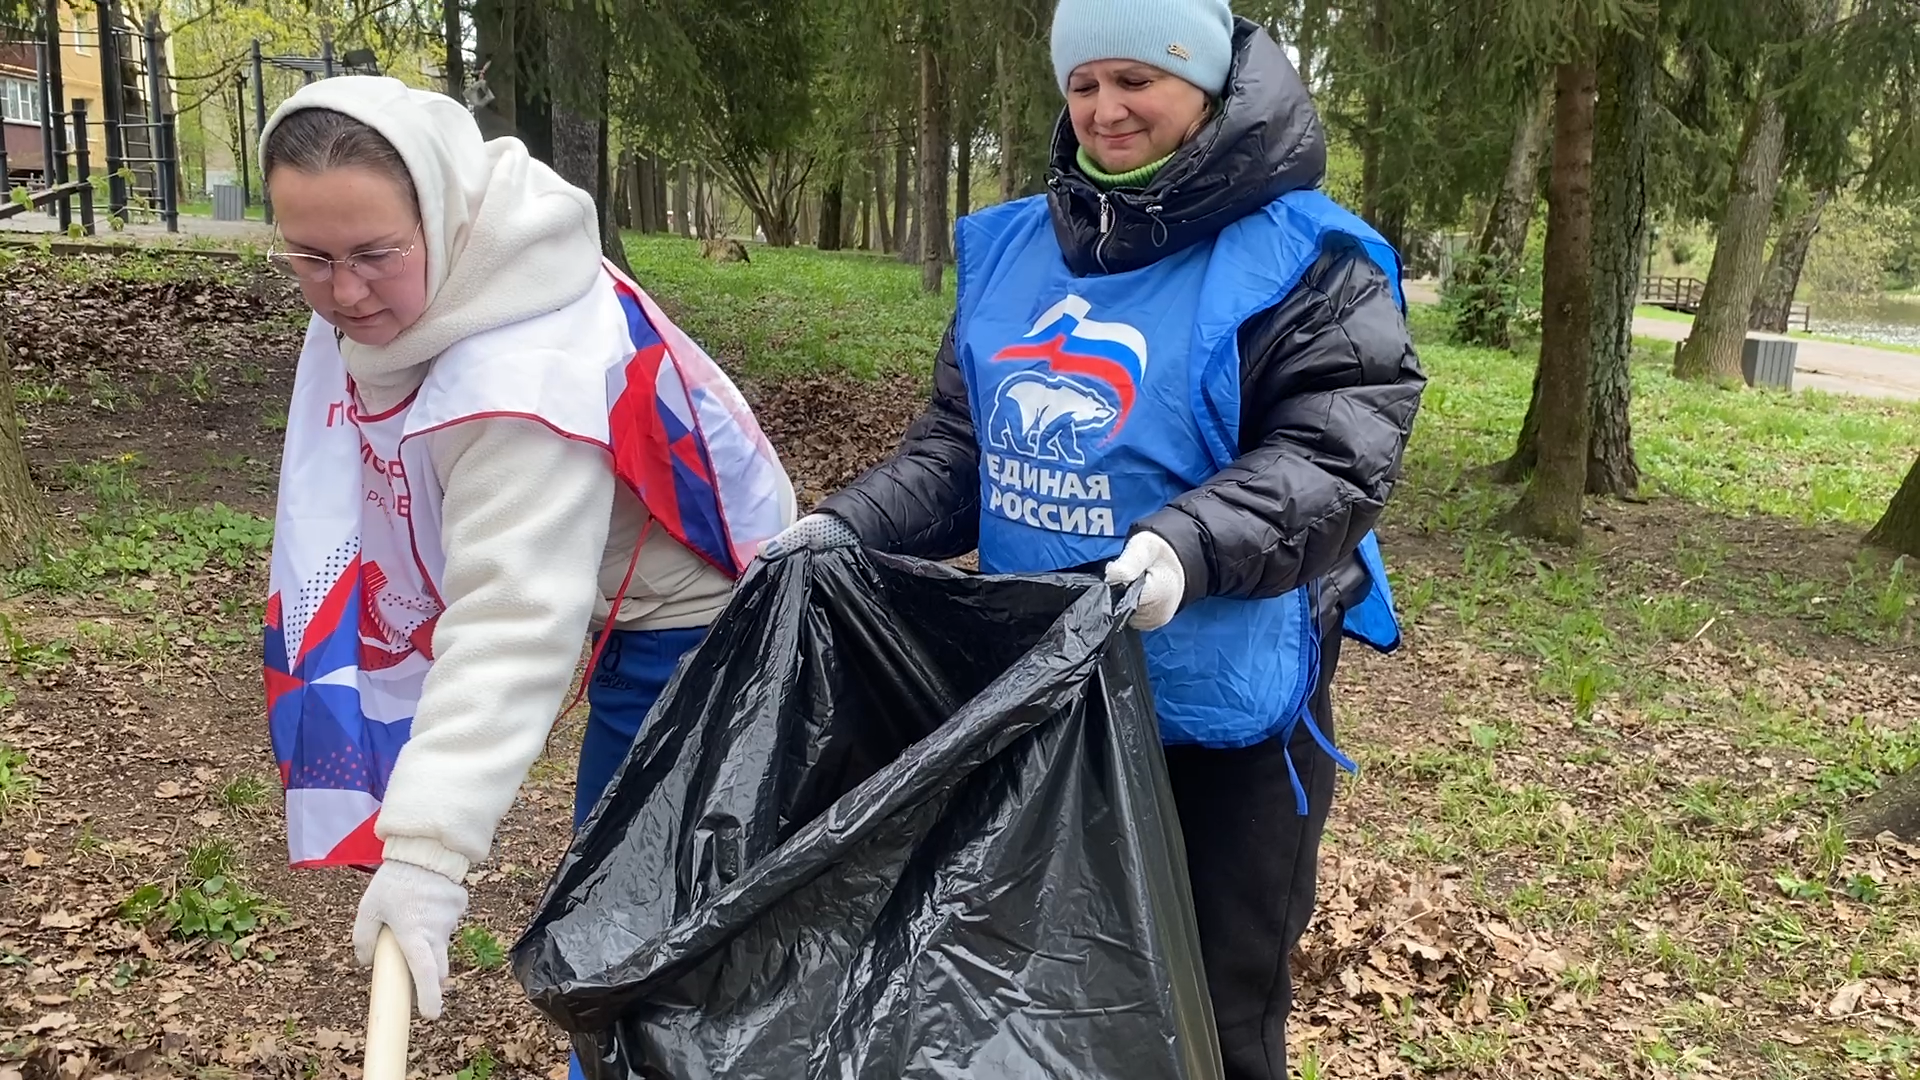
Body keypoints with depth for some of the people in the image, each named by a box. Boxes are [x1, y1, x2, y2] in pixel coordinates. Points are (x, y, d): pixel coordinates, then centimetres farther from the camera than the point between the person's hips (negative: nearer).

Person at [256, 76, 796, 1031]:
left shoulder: (530, 375, -37)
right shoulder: (374, 302, -8)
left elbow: (514, 627, -43)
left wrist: (426, 852, -48)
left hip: (698, 627, -9)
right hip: (638, 608, 9)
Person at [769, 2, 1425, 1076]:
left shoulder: (1304, 262, -11)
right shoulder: (1016, 248, 6)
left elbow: (1335, 462, -20)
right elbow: (960, 444, 10)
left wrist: (1189, 543, -37)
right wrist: (849, 525, -5)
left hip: (1222, 710, -5)